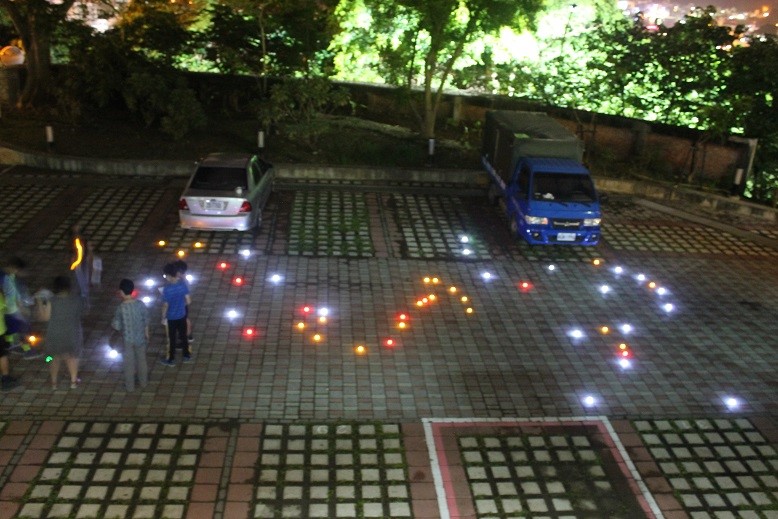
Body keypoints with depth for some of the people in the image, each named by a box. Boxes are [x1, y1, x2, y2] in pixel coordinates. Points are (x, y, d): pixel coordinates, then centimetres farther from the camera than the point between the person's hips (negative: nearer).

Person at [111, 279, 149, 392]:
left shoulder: (120, 308, -23)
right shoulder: (140, 304, -14)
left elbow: (117, 326, -16)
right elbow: (146, 321, -3)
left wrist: (112, 324, 8)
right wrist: (146, 334, 12)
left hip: (127, 339, -2)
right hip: (140, 338, 2)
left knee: (129, 363, 15)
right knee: (141, 360, 22)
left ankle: (130, 386, 29)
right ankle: (143, 382, 37)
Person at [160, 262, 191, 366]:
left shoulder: (167, 289, -25)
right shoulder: (183, 284, -13)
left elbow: (165, 306, -18)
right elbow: (188, 301, -7)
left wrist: (163, 317, -2)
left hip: (171, 317, -4)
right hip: (182, 315, 4)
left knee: (172, 338, 13)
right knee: (183, 335, 21)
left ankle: (171, 359, 27)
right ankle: (186, 355, 36)